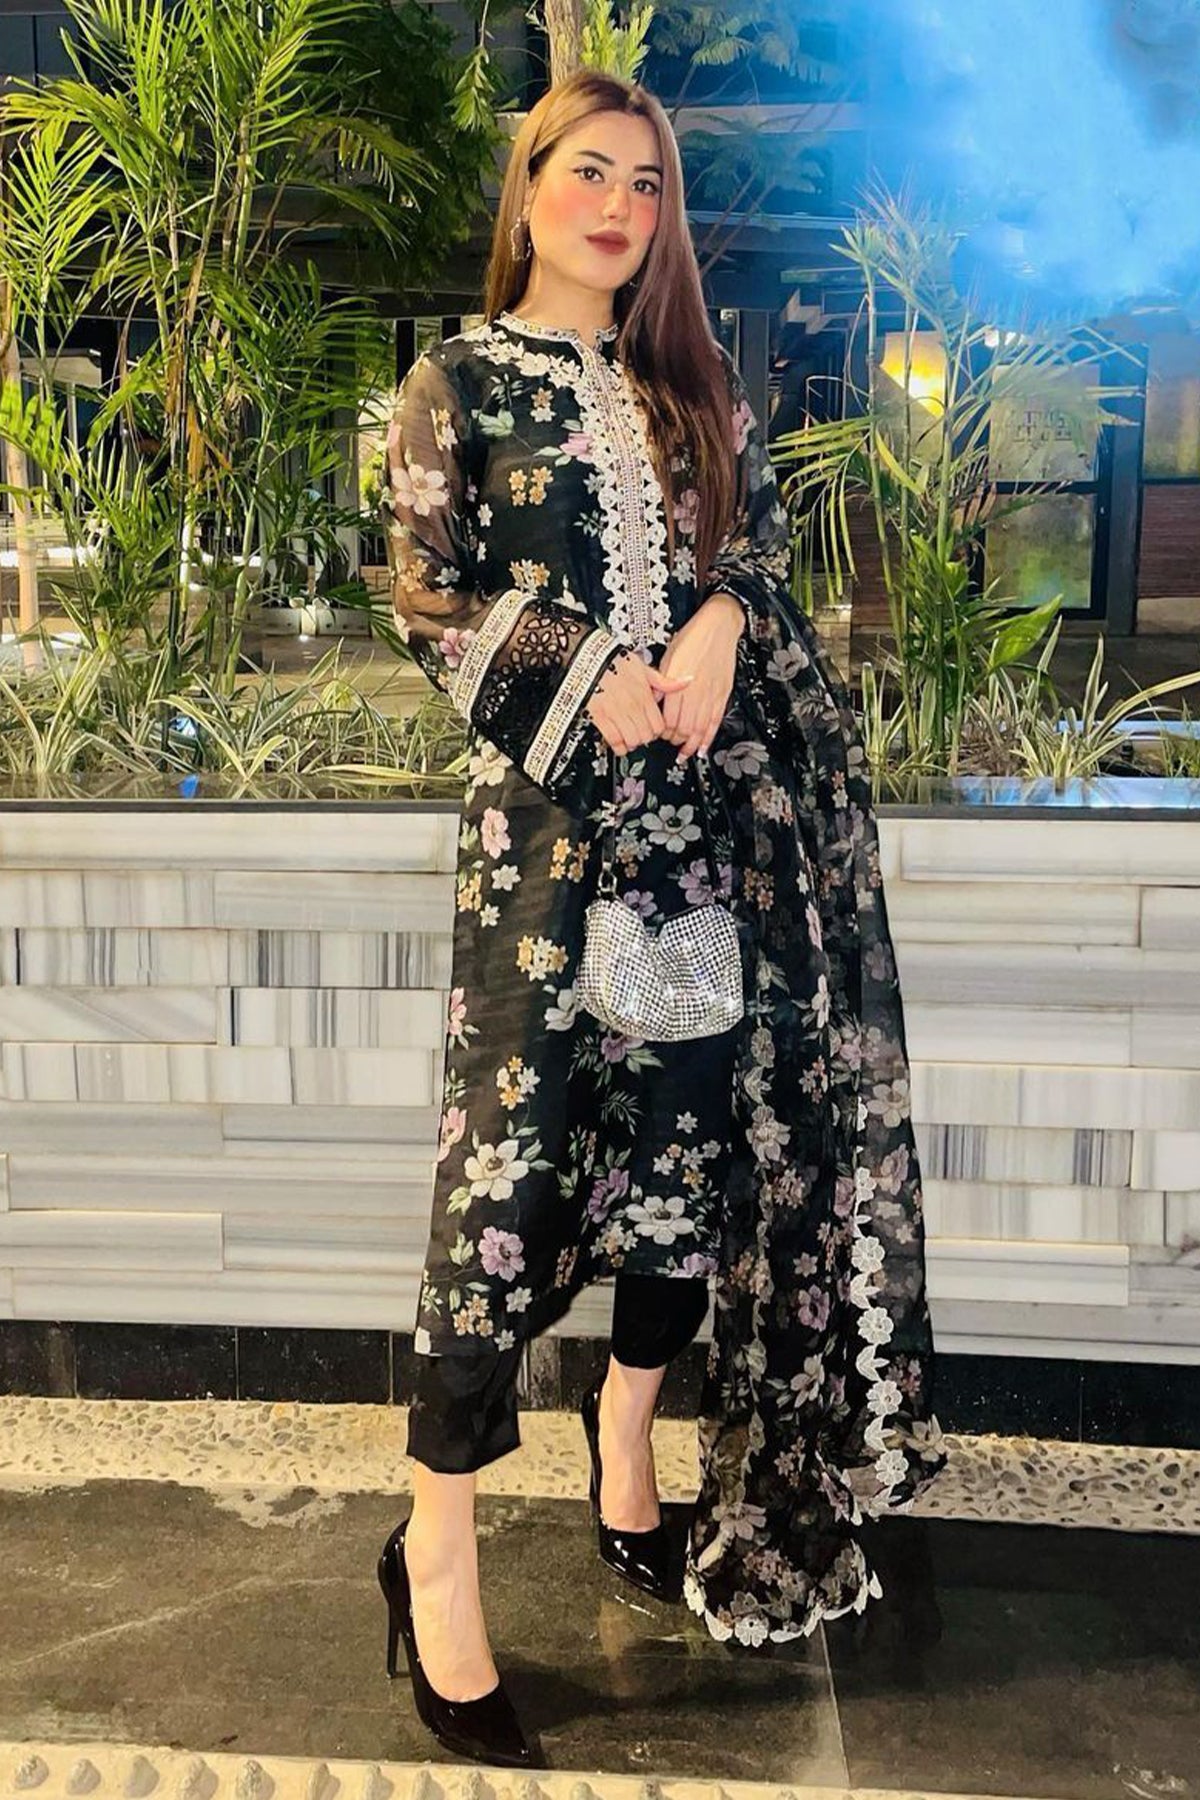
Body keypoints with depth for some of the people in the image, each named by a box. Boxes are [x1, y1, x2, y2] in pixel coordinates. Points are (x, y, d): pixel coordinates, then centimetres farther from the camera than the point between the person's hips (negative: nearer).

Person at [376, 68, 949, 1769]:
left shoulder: (696, 384, 18)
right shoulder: (459, 381, 5)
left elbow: (768, 536, 14)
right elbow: (429, 598, -2)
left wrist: (719, 628, -7)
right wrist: (590, 678, -14)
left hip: (720, 800, 5)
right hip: (549, 802, -5)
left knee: (702, 1123, 7)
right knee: (518, 1149, -8)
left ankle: (630, 1430, 30)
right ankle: (436, 1552, 4)